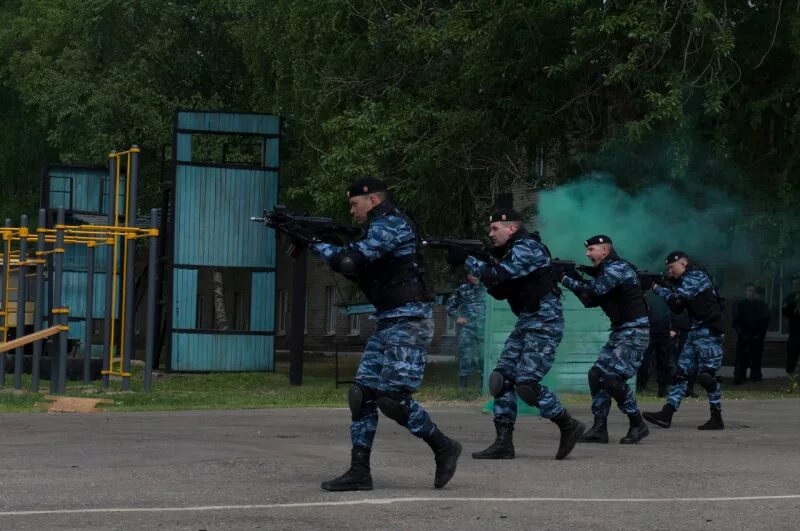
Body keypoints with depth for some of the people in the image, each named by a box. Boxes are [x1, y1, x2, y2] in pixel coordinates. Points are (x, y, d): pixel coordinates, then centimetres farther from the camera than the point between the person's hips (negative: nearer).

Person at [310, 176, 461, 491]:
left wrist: (316, 243, -5)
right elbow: (358, 273, 19)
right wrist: (329, 247, 6)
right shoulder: (379, 229, 19)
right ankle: (359, 472, 4)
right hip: (387, 323, 10)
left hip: (409, 321, -10)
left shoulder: (391, 225, -12)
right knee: (363, 394, 3)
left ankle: (443, 448, 3)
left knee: (393, 399, -13)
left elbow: (349, 261, -21)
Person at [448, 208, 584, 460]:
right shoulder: (507, 252, 17)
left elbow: (498, 276, -23)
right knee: (502, 378, 1)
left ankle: (569, 427, -2)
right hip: (526, 322, 10)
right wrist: (484, 261, 4)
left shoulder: (527, 248, -13)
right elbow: (498, 291, 18)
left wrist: (465, 260, -15)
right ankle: (503, 443, 1)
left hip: (544, 322, -10)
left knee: (526, 383, -17)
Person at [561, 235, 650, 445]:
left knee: (613, 377, -17)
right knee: (596, 375, 3)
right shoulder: (605, 271, 17)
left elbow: (595, 289, -23)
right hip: (619, 332, 10)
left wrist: (566, 280, -14)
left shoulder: (618, 267, -13)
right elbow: (590, 300, 17)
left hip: (634, 331, -10)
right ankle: (599, 429, 3)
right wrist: (576, 279, 4)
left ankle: (637, 425, -6)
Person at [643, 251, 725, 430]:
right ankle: (666, 414, -2)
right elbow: (677, 306, 18)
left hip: (708, 332, -10)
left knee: (707, 375, -8)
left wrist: (657, 288, -6)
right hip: (695, 332, 10)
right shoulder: (687, 280, 18)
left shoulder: (696, 276, -11)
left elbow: (676, 298, -21)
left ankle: (717, 419, 0)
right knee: (681, 372, 2)